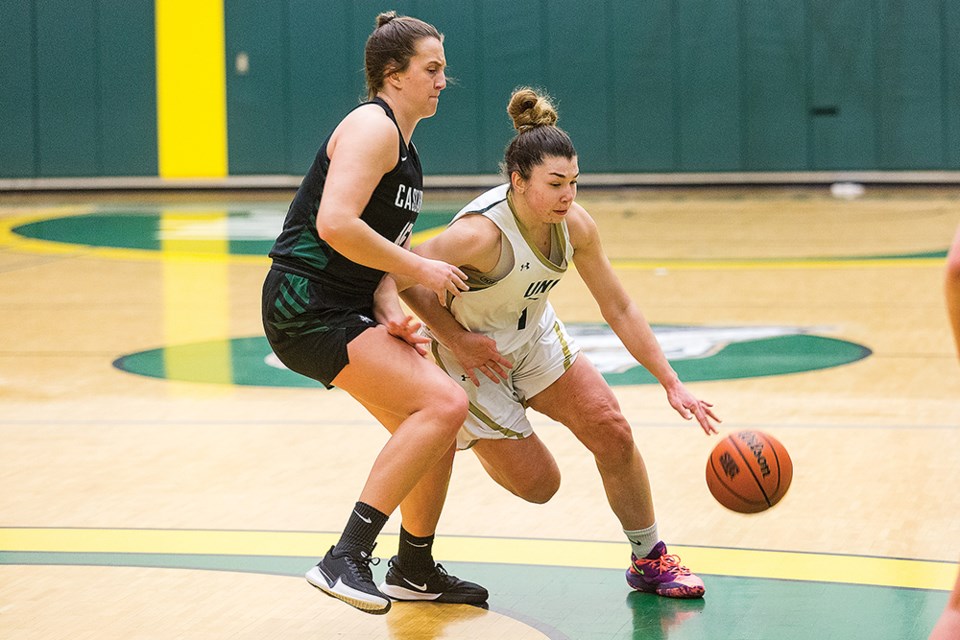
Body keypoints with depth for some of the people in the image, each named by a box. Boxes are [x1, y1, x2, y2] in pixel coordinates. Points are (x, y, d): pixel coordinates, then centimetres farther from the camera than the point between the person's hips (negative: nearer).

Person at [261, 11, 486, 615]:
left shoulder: (405, 149, 19)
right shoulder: (373, 127, -12)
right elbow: (336, 225, -26)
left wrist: (391, 315, -4)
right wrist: (420, 268, -17)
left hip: (348, 310, 10)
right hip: (308, 307, -10)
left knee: (437, 420, 17)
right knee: (444, 405, -21)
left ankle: (416, 569, 35)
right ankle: (346, 560, -22)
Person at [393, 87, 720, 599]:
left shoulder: (575, 226, -16)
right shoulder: (482, 233, -36)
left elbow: (620, 311, -7)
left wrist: (672, 384, -10)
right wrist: (456, 340, -22)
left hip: (535, 336, 6)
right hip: (474, 356, -6)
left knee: (612, 433, -4)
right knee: (537, 483, -2)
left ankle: (650, 560, 13)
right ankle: (453, 441, 27)